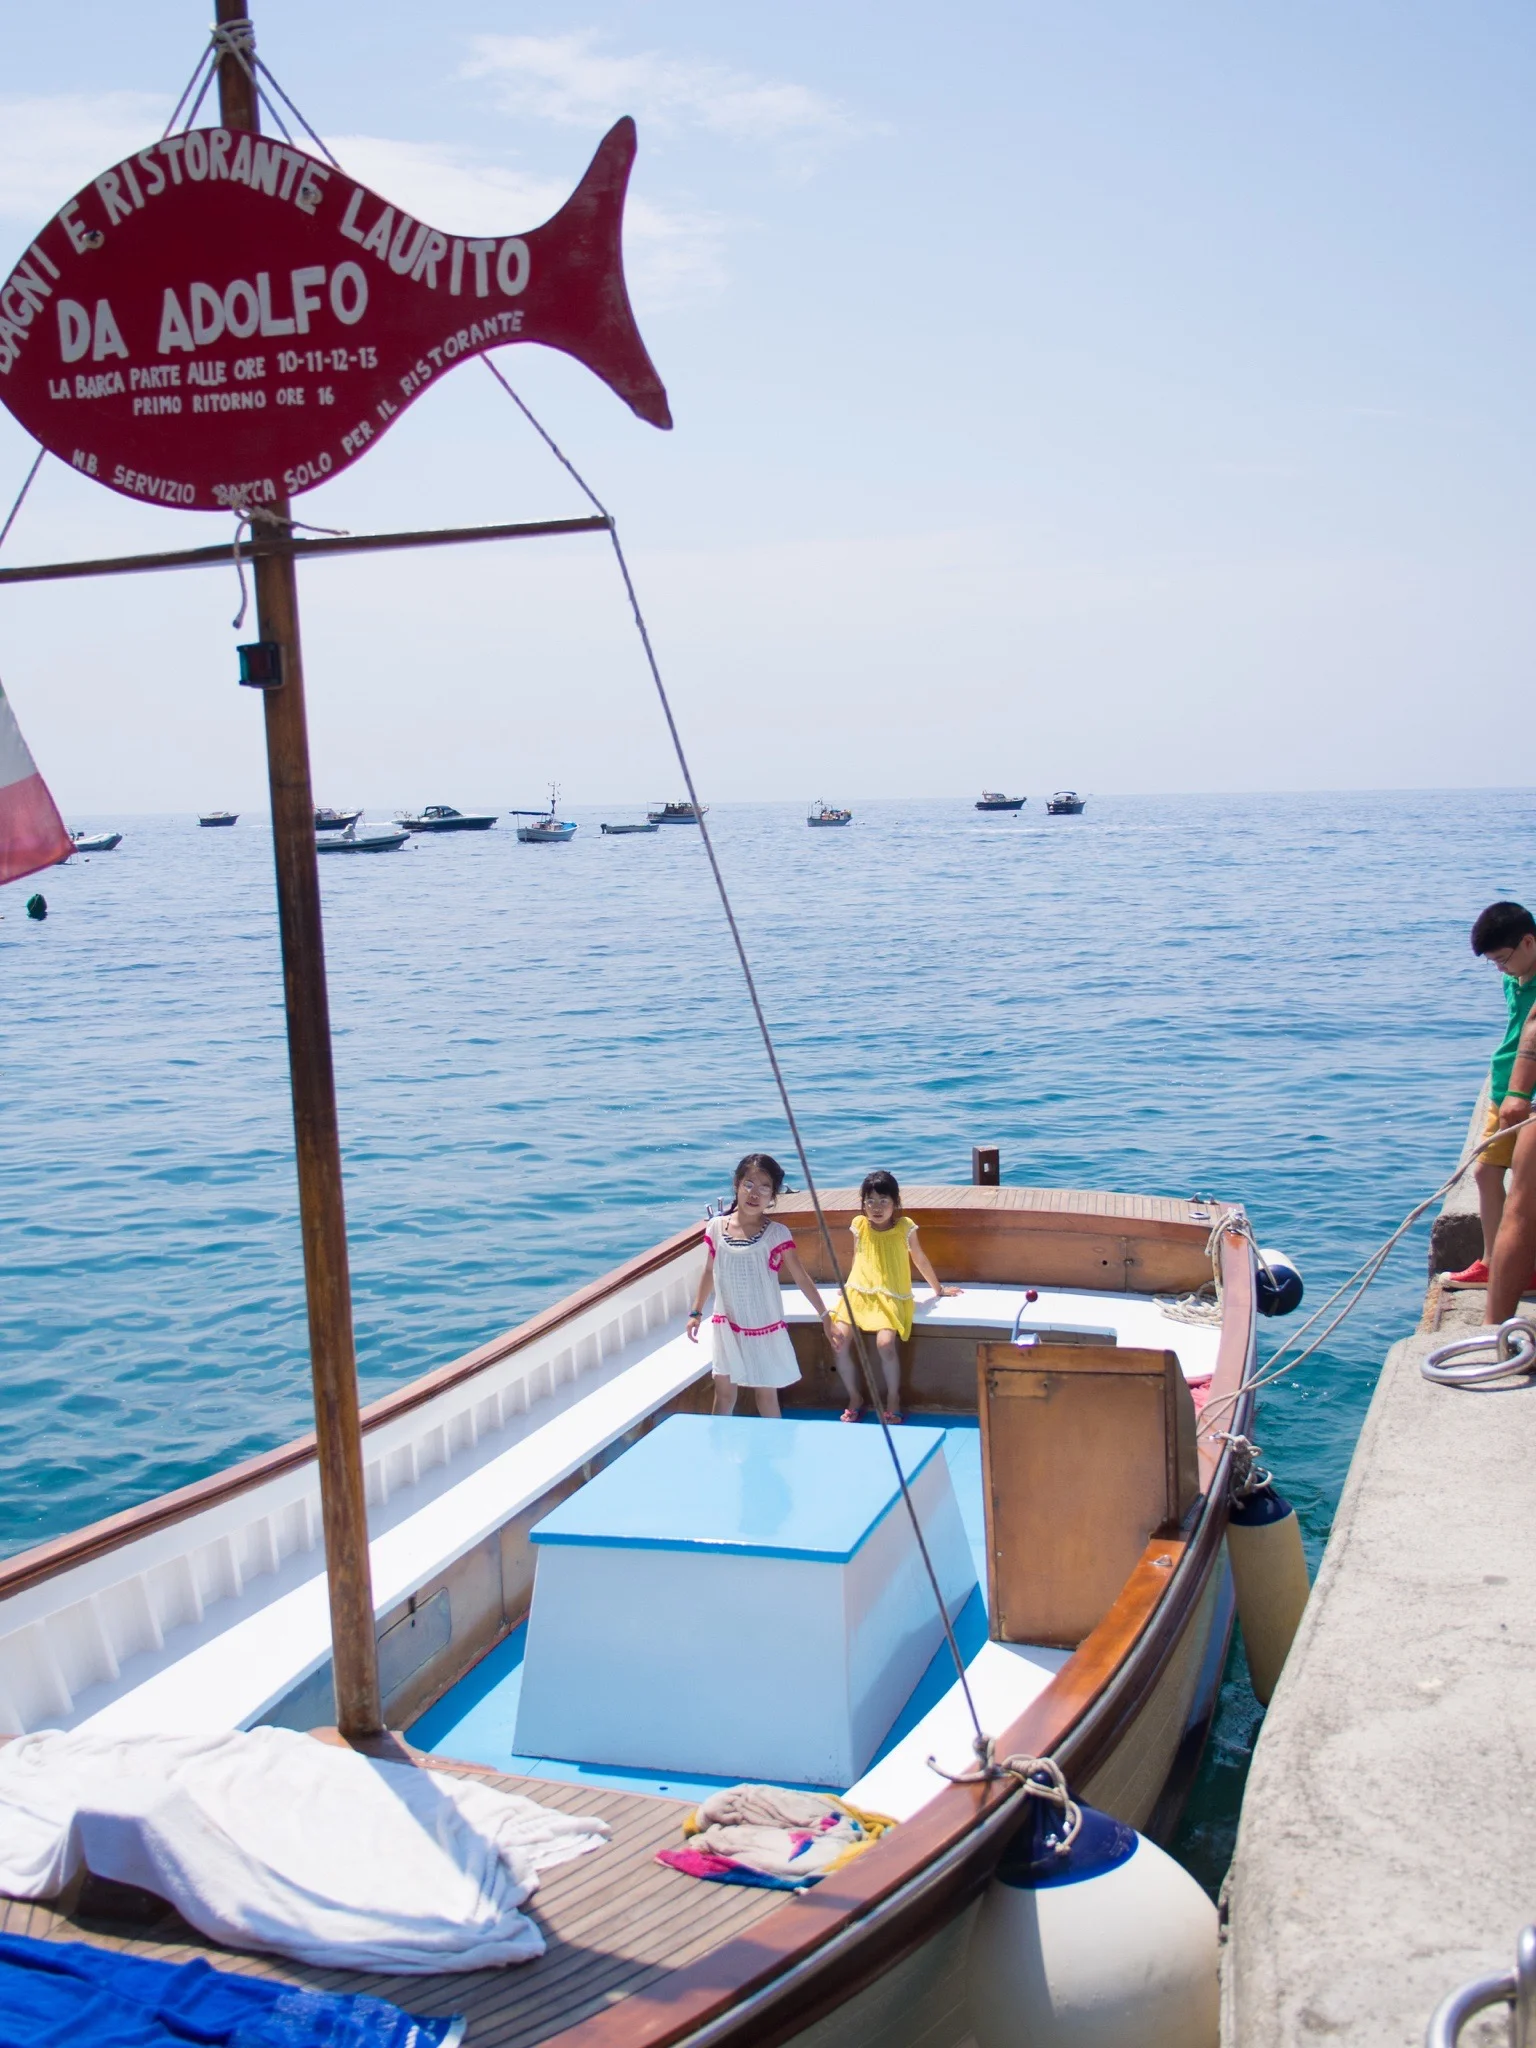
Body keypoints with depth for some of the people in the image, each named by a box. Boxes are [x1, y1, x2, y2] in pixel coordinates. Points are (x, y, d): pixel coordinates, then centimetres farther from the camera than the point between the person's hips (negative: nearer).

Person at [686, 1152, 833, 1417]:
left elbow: (801, 1278, -8)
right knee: (724, 1391, 11)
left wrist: (824, 1316, -9)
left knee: (766, 1394, 9)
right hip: (728, 1326, 3)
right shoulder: (716, 1227, -5)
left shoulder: (777, 1233, -14)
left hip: (764, 1328, -3)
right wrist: (696, 1312, 11)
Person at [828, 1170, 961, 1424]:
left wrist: (938, 1289, 22)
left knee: (885, 1342, -28)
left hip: (891, 1297, -3)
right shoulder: (859, 1225, 3)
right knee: (838, 1341, -17)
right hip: (859, 1293, 3)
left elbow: (920, 1260, 12)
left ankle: (893, 1399, -4)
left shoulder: (905, 1227, -2)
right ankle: (854, 1398, 4)